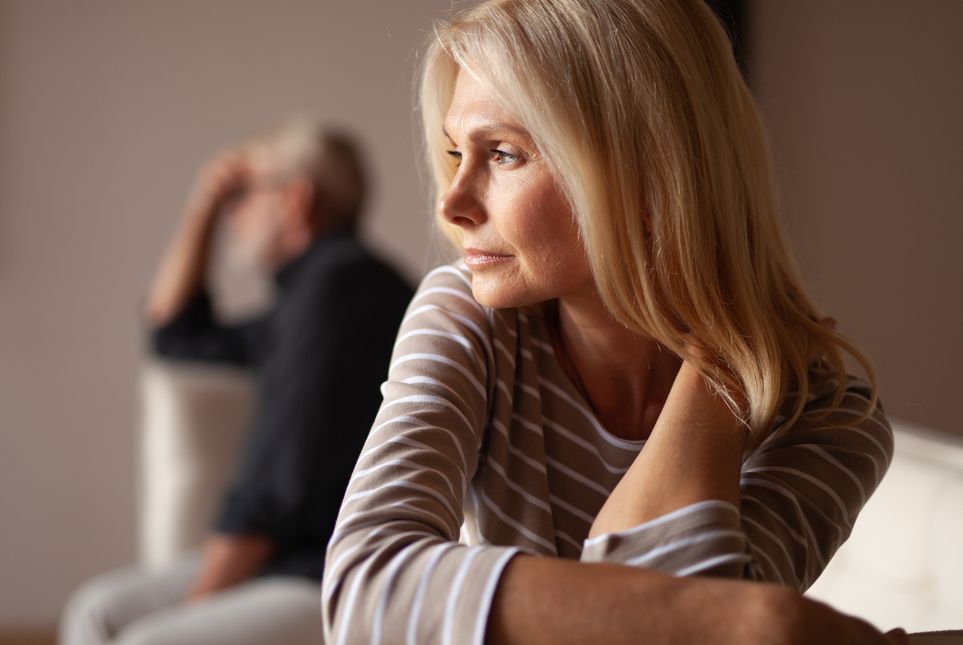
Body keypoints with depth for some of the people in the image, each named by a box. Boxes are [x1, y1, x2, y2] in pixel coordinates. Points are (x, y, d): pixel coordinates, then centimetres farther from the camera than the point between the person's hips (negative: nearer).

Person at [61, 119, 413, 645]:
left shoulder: (342, 280, -13)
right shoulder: (313, 285, 19)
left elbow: (282, 483, -17)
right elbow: (176, 333, 31)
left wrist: (196, 601, -8)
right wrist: (202, 206, 21)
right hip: (298, 560, 10)